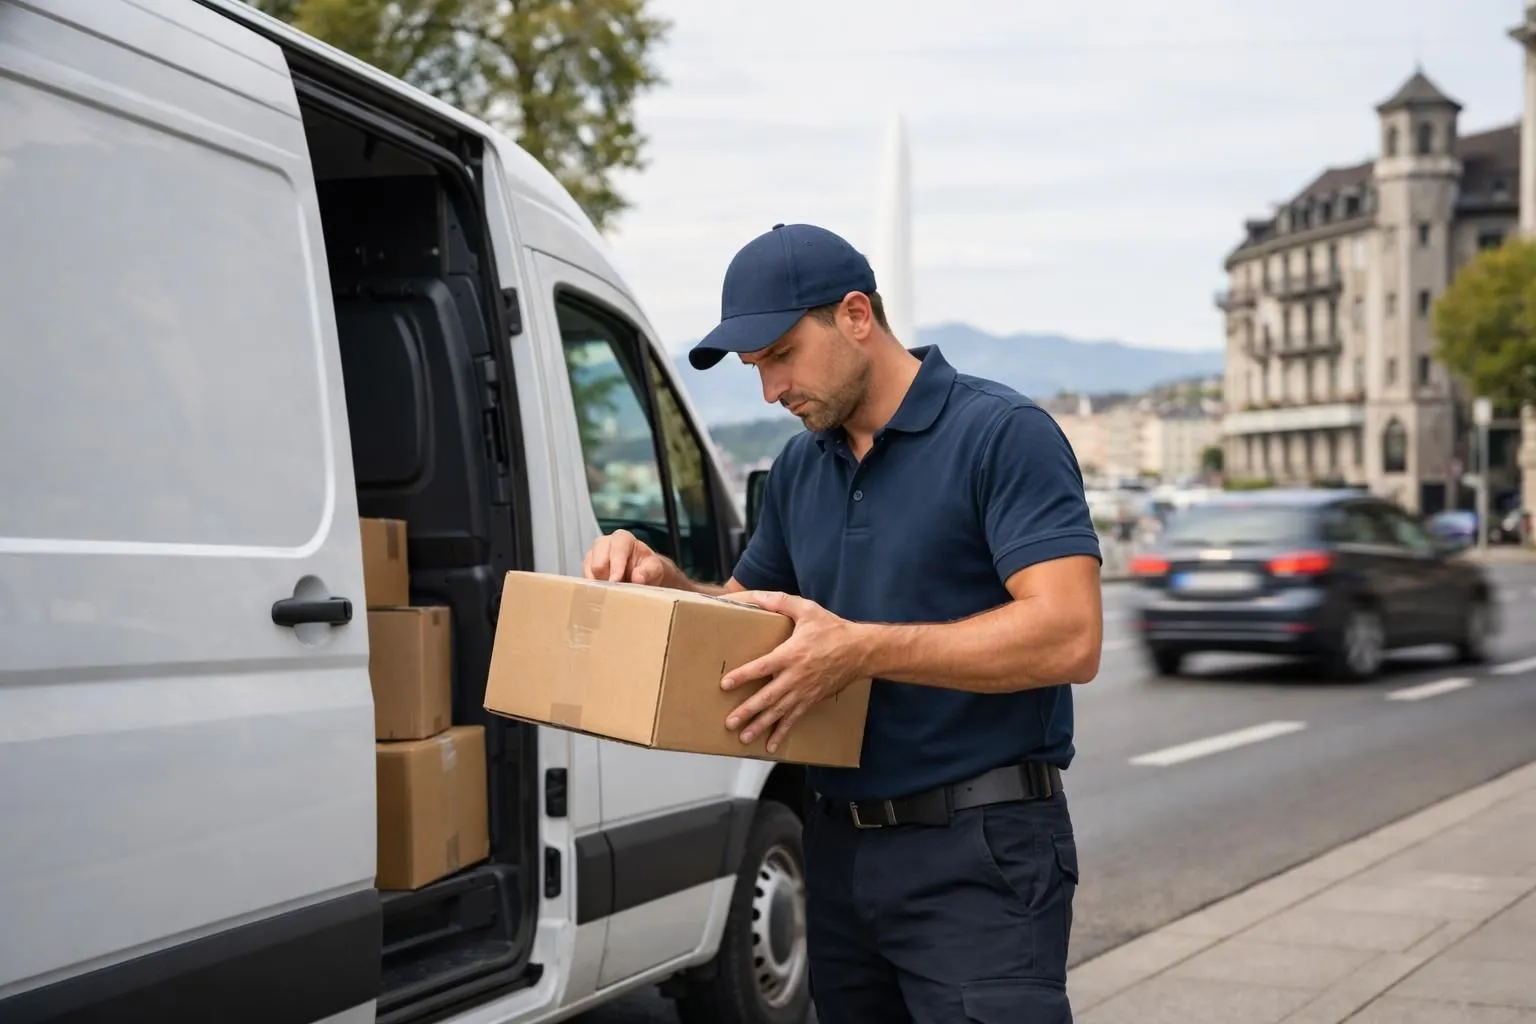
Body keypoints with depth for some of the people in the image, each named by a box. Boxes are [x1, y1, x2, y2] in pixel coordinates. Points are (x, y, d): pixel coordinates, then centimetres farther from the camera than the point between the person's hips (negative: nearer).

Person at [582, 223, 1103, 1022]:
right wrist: (663, 582, 2)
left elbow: (1069, 638, -20)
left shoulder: (1003, 435, -11)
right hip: (842, 845, 7)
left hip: (979, 849, -7)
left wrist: (862, 649, -27)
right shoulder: (798, 468, 12)